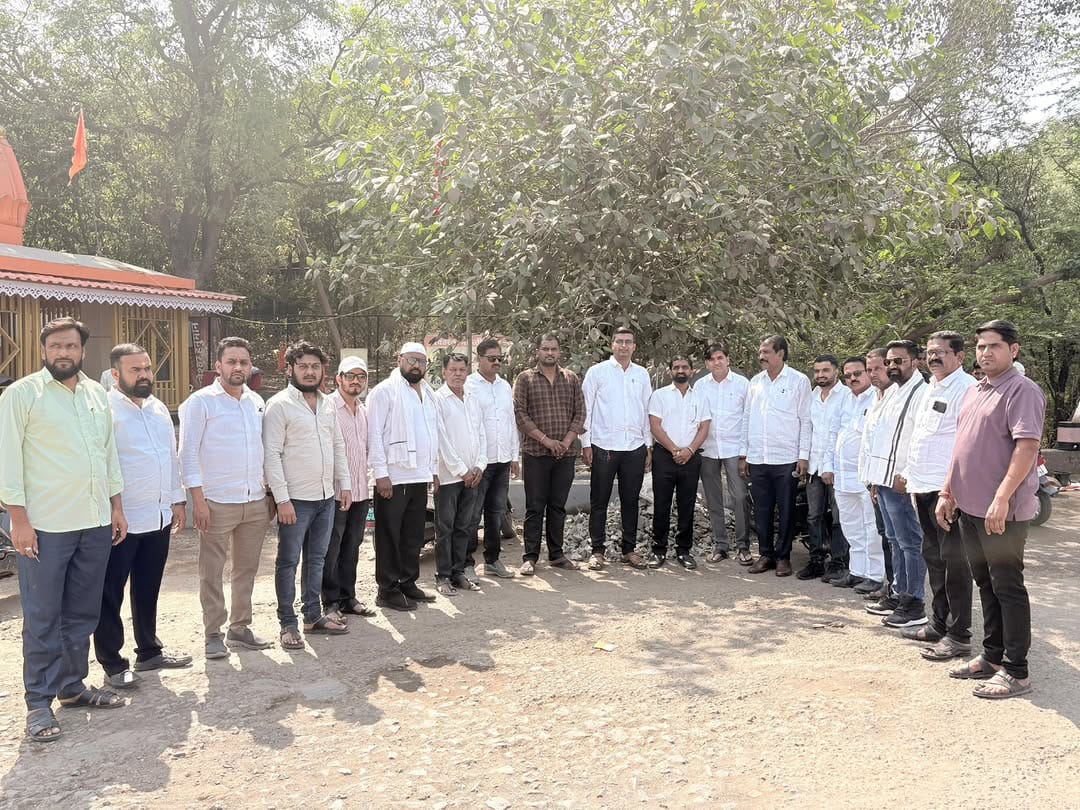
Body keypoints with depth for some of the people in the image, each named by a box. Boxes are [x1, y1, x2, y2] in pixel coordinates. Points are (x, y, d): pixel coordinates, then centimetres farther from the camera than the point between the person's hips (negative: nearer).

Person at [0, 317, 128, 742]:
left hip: (95, 523, 5)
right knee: (42, 618, 2)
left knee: (82, 612, 13)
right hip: (44, 526, -5)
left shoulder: (97, 393, 11)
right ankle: (39, 702, 12)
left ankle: (73, 685, 26)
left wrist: (116, 506, 13)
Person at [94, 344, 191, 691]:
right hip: (120, 519, -7)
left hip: (158, 516, 7)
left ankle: (149, 651, 30)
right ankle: (113, 664, 14)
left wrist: (177, 499, 16)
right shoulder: (105, 409, -12)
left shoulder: (158, 408, 12)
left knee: (148, 590, 18)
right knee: (110, 594, 5)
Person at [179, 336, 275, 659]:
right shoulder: (201, 402, -5)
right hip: (217, 503, -5)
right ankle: (213, 634, 14)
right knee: (212, 573, 2)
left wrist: (270, 493, 12)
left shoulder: (257, 402, 11)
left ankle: (240, 627, 25)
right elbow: (188, 453, -8)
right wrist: (198, 499, -14)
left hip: (256, 502, 5)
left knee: (247, 569, 13)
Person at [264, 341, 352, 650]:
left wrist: (345, 484, 10)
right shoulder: (279, 404, -10)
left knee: (316, 559, 15)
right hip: (295, 499, -6)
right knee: (288, 561, 3)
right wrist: (282, 498, -18)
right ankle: (288, 623, 13)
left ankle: (313, 616, 26)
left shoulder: (327, 404, 10)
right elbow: (271, 454, -14)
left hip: (327, 496, 6)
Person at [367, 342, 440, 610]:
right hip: (393, 477, -7)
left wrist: (434, 470, 16)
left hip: (420, 477, 7)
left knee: (414, 535, 13)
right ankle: (387, 590, 8)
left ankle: (408, 583, 24)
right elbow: (375, 434, -12)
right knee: (389, 535, 1)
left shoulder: (427, 393, 16)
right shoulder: (385, 391, -7)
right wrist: (381, 473, -17)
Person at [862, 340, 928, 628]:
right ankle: (899, 594, 26)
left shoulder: (922, 393, -12)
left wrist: (907, 476, -19)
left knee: (910, 543, -2)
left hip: (901, 482, -9)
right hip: (883, 479, 9)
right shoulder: (890, 392, 17)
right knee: (895, 541, 16)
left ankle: (914, 604, 5)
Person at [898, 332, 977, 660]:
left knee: (953, 561, -2)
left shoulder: (966, 388, -12)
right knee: (933, 557, 16)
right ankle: (938, 624, 28)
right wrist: (910, 473, 22)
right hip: (924, 487, 9)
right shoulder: (931, 389, 18)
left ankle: (958, 636, 7)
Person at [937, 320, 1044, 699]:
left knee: (1007, 588, -1)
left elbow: (1027, 446, -21)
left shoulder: (1022, 391, -11)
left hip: (1002, 511, -8)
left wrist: (1001, 498, -27)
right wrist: (947, 493, 15)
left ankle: (1016, 671, 8)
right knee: (986, 584, 16)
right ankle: (992, 657, 27)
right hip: (970, 506, 8)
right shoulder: (973, 393, 15)